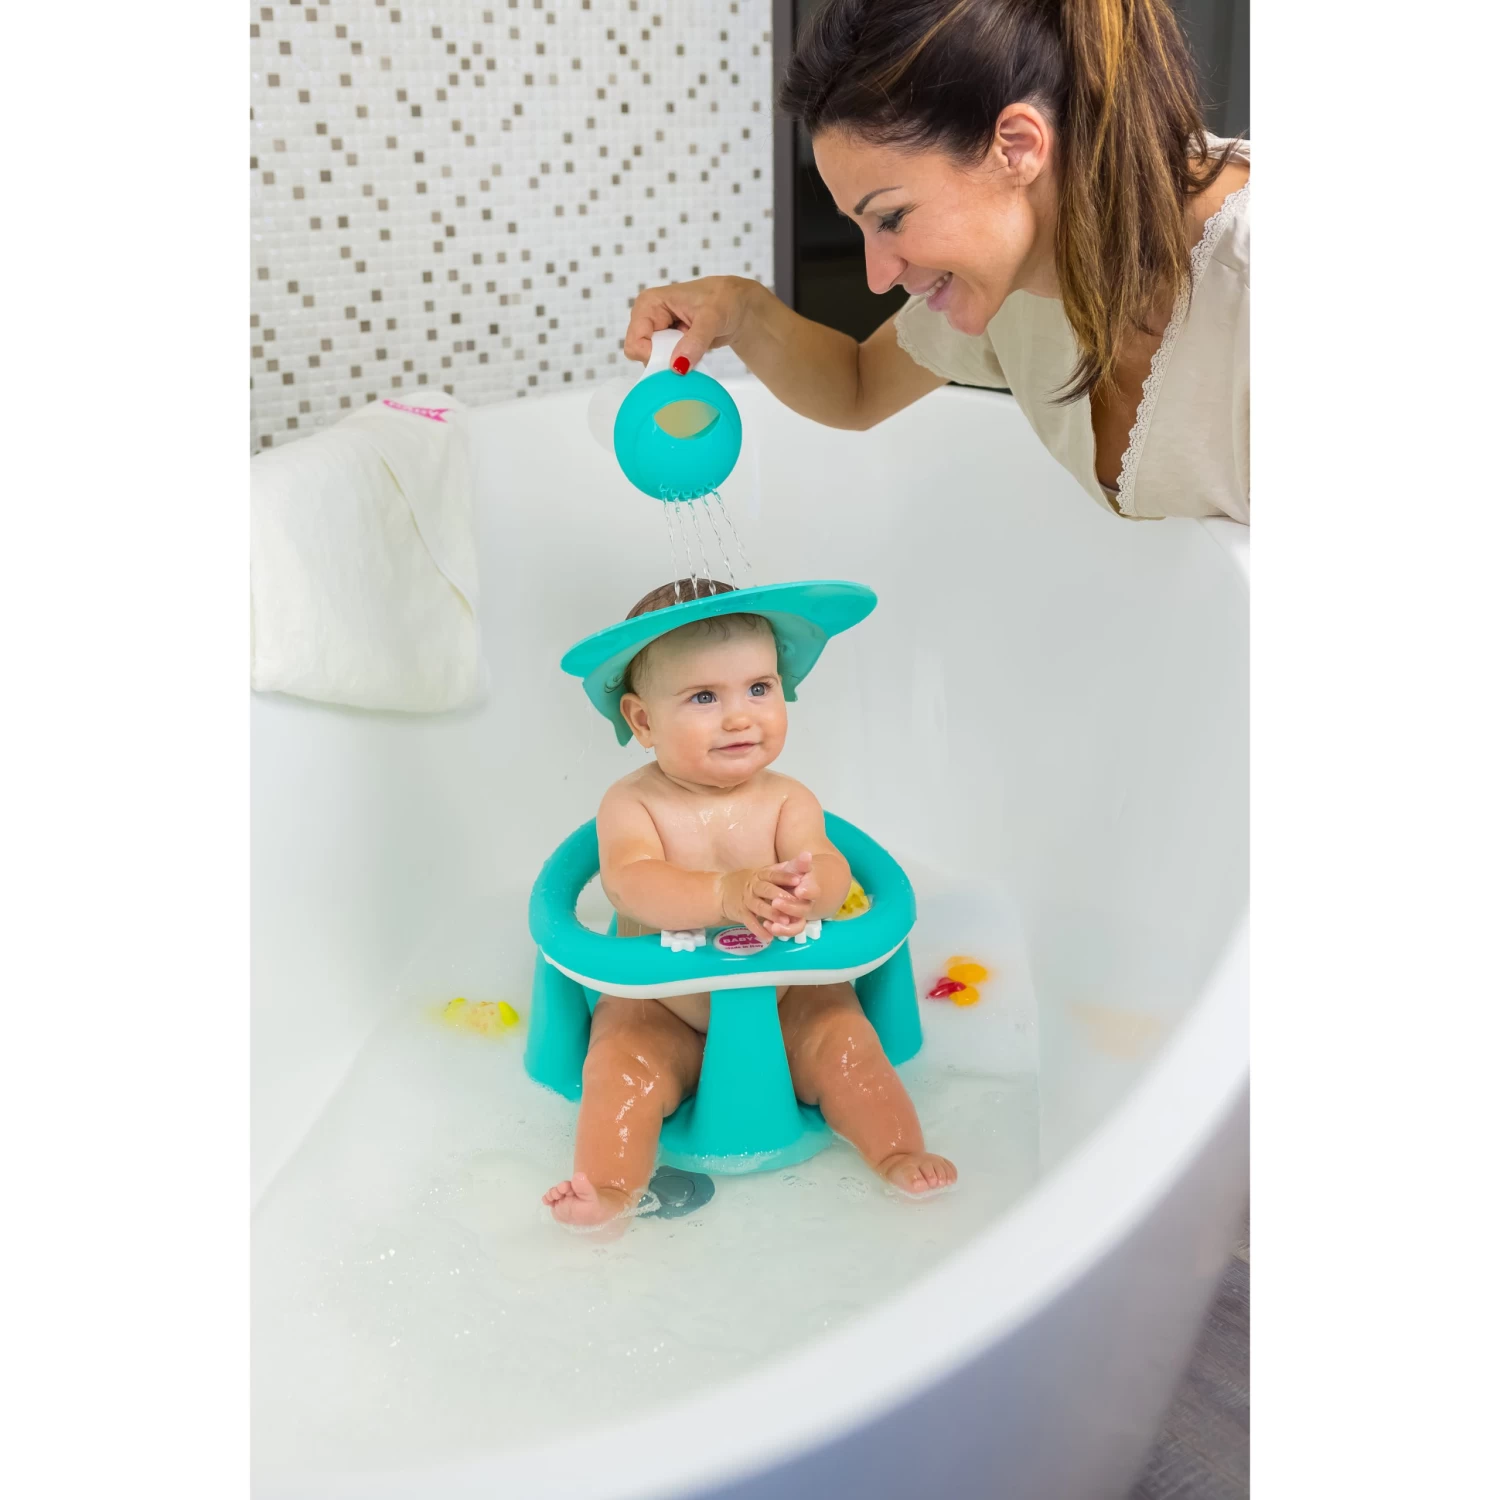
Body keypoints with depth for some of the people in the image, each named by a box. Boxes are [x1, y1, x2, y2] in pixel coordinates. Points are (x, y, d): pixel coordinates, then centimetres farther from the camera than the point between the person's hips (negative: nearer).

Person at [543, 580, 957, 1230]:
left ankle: (899, 1155, -6)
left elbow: (830, 869, -20)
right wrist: (728, 894, -49)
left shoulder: (788, 799, -5)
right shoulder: (631, 804, -12)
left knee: (843, 1043, -17)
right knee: (623, 1064, -23)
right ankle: (611, 1188, -18)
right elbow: (631, 883, -29)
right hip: (662, 1010, -1)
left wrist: (807, 892, -48)